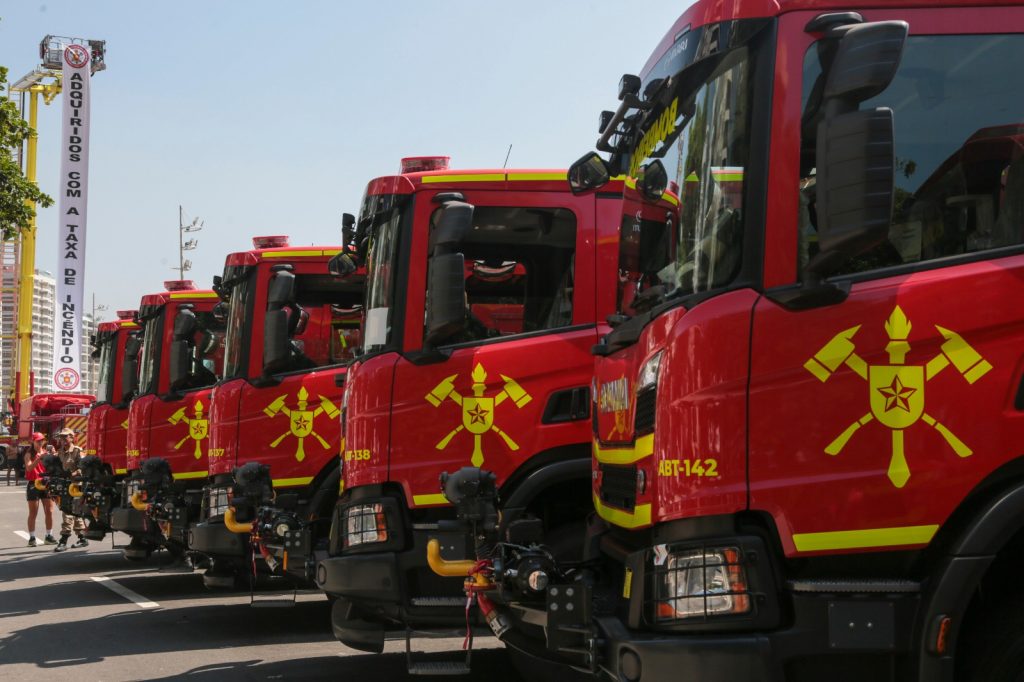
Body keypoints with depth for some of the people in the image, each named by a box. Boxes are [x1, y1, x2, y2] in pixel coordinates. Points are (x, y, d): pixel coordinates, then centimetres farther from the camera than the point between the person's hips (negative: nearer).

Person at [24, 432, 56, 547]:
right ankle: (32, 538, 2)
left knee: (49, 511, 3)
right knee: (33, 513, -1)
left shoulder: (46, 452, 10)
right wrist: (39, 458, -28)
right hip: (33, 484, -4)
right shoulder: (29, 454, -2)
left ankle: (49, 536, 12)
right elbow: (29, 468, -18)